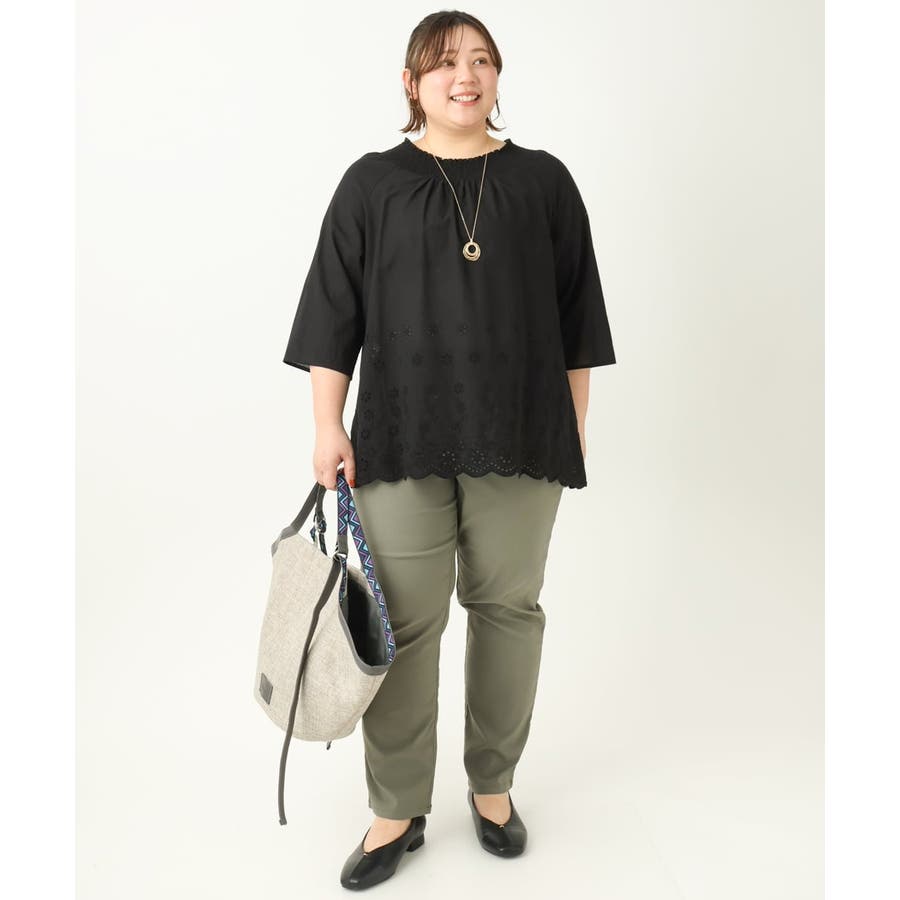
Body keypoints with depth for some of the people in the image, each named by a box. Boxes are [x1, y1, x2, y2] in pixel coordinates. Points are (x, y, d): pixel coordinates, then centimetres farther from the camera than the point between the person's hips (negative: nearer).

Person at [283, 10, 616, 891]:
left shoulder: (543, 181, 9)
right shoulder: (373, 183, 7)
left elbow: (575, 319, 10)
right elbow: (335, 310, 4)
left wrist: (575, 425, 7)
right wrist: (328, 426, -2)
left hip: (520, 438, 2)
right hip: (402, 438, -1)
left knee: (508, 607, 9)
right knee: (404, 622, 3)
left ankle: (493, 785, 29)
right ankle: (397, 811, 20)